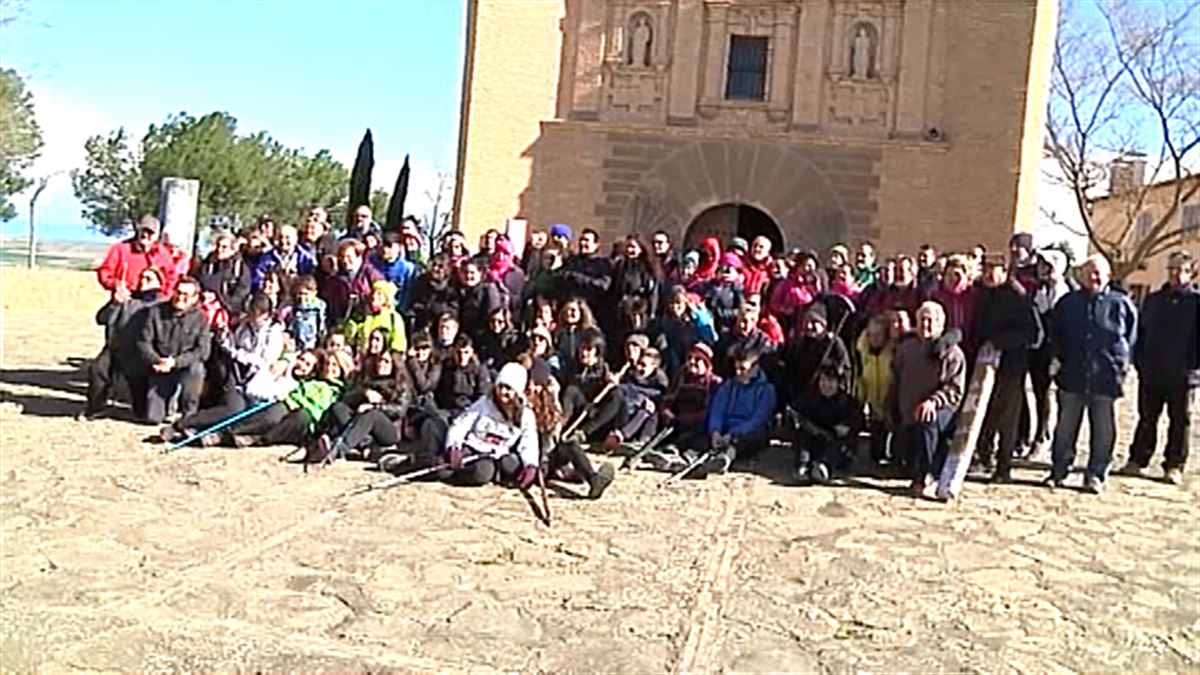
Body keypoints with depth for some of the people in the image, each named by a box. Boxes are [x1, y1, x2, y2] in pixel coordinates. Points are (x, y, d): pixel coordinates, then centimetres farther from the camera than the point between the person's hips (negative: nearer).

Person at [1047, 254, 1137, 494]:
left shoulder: (1120, 304, 2)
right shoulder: (1068, 302, 8)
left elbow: (1130, 339, 8)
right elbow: (1055, 335, 17)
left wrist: (1120, 365, 1)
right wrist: (1061, 360, 9)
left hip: (1106, 378, -1)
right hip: (1072, 377, 2)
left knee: (1103, 430, 4)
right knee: (1065, 427, 7)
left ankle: (1096, 476, 13)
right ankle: (1059, 472, 16)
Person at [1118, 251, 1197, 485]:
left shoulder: (1195, 301, -2)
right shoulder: (1153, 300, 10)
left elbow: (1196, 341, -5)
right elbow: (1141, 333, 11)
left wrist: (1193, 366, -12)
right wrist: (1139, 361, 3)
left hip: (1182, 376, -3)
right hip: (1151, 374, 3)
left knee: (1179, 421, 6)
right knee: (1147, 419, 11)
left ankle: (1174, 466, 13)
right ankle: (1137, 460, 17)